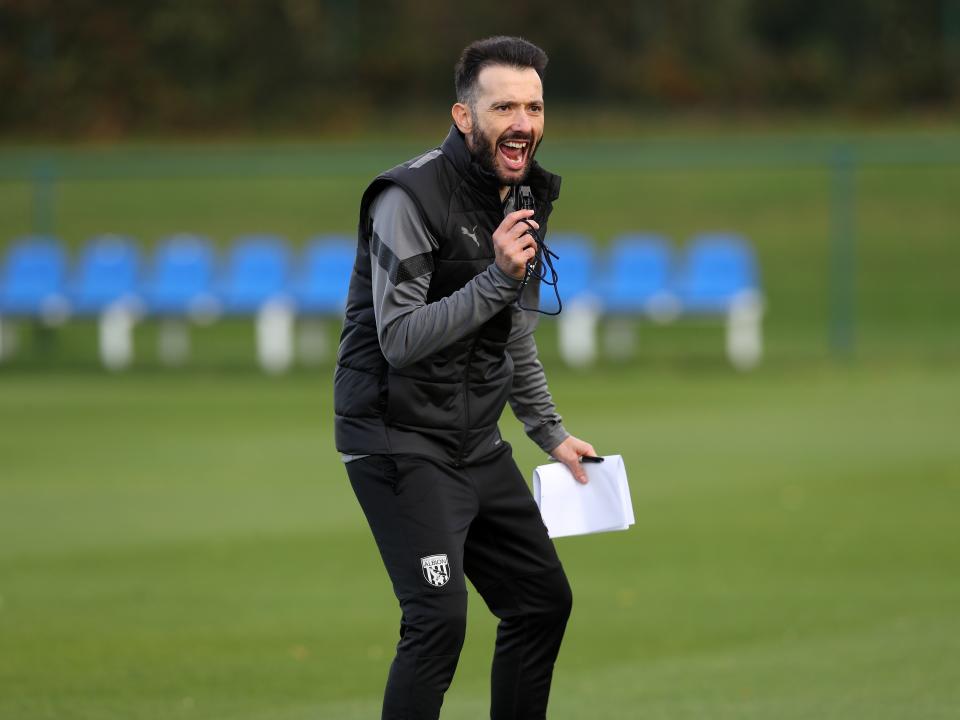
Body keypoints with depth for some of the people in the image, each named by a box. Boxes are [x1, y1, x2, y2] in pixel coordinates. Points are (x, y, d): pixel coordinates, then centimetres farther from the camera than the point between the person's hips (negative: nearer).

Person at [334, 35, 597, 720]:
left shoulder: (526, 198, 8)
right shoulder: (411, 198, -18)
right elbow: (399, 341, -24)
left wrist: (552, 433, 22)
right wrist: (495, 279, -30)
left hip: (477, 443, 9)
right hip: (398, 438, -9)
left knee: (544, 599, 13)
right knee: (439, 617, -21)